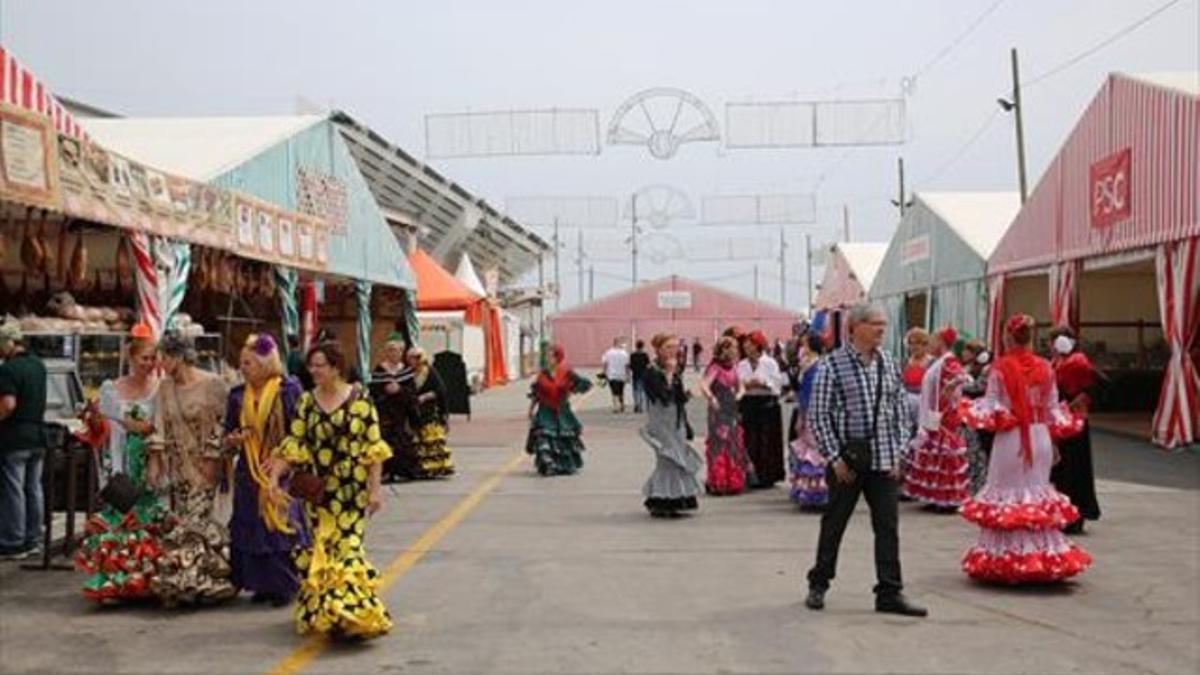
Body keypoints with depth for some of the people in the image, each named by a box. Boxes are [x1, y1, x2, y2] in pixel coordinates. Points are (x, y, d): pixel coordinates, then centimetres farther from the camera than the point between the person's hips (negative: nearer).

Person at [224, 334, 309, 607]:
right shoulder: (238, 395, 9)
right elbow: (228, 438, 15)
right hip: (249, 474, 5)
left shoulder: (288, 389, -5)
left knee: (282, 525, -4)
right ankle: (262, 585, 15)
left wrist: (279, 457, -15)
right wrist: (234, 439, -8)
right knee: (251, 528, 5)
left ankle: (285, 585, 6)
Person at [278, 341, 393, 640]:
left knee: (346, 547, -8)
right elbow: (293, 444, 2)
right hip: (318, 490, 4)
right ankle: (320, 611, 21)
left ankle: (350, 612, -4)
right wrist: (273, 476, -10)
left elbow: (374, 447, -4)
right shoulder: (307, 402, 5)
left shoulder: (359, 399, -5)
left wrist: (375, 488, -8)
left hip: (352, 490, -3)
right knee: (321, 549, 8)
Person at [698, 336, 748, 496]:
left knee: (735, 446, 11)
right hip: (719, 412, -8)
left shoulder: (733, 367, 11)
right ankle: (717, 483, 1)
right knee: (719, 445, -6)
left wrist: (739, 394, 2)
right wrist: (711, 399, -32)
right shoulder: (715, 367, -11)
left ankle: (733, 482, 21)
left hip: (732, 412, 8)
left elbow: (740, 387, 20)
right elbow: (703, 385, -24)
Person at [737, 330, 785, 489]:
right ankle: (753, 475, 8)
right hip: (748, 404, 3)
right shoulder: (742, 365, 11)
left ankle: (767, 475, 5)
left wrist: (762, 383, -16)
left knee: (767, 441, -2)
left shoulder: (770, 363, 0)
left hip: (767, 404, -3)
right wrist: (746, 385, -12)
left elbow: (777, 384, -5)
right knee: (751, 441, 2)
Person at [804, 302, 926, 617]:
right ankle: (818, 585, 25)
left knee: (888, 526, 3)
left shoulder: (889, 364, 8)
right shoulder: (832, 364, -7)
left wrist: (898, 453, 5)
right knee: (834, 524, 9)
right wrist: (835, 457, -10)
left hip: (883, 460, 4)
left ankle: (889, 593, 11)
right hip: (847, 459, -4)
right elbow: (818, 414, -7)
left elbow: (900, 410, 13)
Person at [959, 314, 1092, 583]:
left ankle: (1005, 560, 6)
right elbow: (1052, 408, 7)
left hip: (1010, 438, -3)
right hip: (1040, 437, 3)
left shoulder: (1000, 368, -10)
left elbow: (991, 407, -8)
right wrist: (1054, 441, 16)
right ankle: (1045, 556, 17)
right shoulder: (1045, 368, 1)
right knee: (1038, 490, 13)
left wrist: (973, 410, 10)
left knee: (1008, 492, 4)